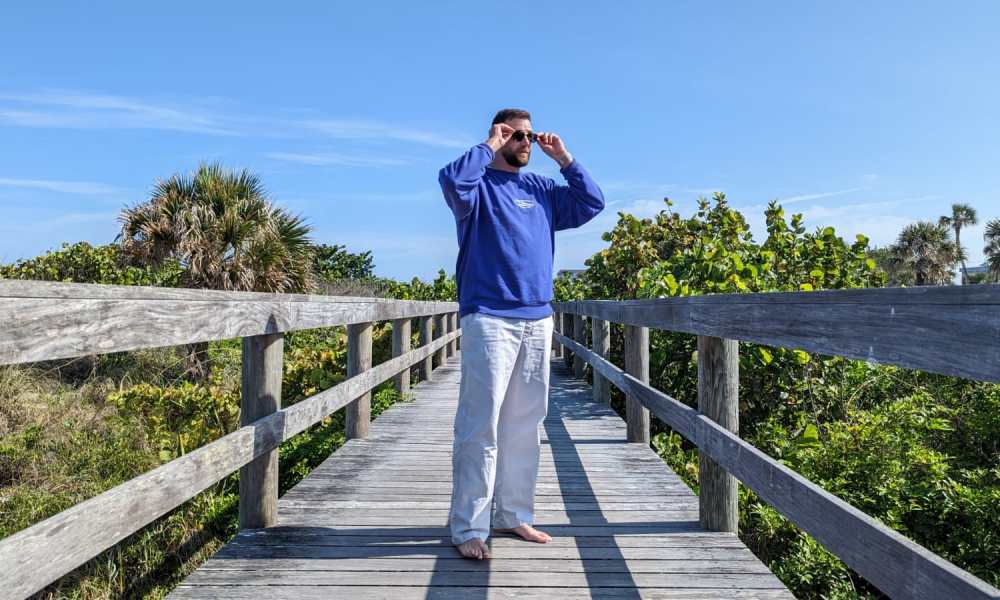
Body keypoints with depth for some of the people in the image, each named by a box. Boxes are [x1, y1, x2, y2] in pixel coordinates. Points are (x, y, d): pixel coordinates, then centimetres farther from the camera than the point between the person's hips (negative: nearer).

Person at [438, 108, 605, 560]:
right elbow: (451, 181, -20)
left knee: (525, 425, 10)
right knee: (481, 425, -7)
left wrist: (564, 159, 10)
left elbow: (592, 203, 16)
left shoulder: (542, 189, 18)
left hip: (538, 321, 6)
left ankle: (514, 515, 21)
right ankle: (468, 527, 0)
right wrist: (489, 148, -7)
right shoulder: (480, 184, 2)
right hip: (489, 320, -6)